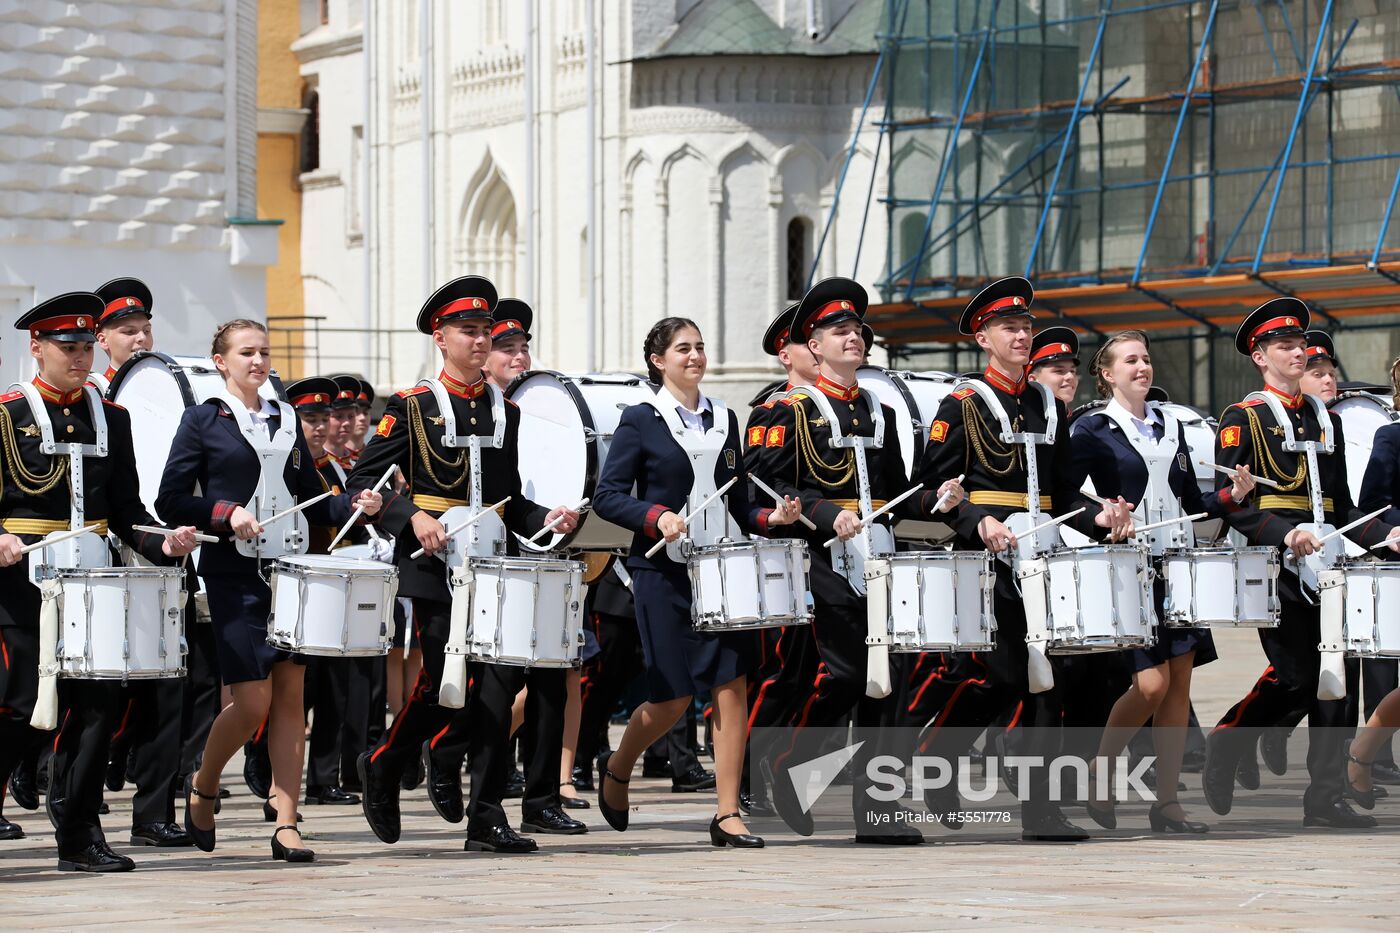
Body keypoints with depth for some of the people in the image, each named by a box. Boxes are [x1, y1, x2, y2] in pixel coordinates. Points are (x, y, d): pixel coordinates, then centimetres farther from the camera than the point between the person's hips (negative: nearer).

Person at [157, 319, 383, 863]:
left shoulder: (287, 421, 15)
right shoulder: (203, 421, 1)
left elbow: (313, 502, 17)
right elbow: (171, 501, -3)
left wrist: (355, 507, -2)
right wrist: (226, 513, -17)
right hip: (234, 574, -4)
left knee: (290, 696, -2)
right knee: (253, 702, -8)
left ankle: (286, 825, -1)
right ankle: (202, 787, 18)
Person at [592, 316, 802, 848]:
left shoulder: (724, 419, 13)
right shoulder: (641, 421, -1)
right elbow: (607, 496, -5)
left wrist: (770, 518, -2)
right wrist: (656, 517, -20)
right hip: (664, 573, -4)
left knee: (731, 685, -5)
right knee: (673, 698, -3)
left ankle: (728, 815, -2)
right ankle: (617, 769, 26)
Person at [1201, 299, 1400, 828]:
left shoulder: (1325, 420, 19)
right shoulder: (1243, 418, -1)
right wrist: (1285, 535, -22)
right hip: (1272, 565, -6)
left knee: (1339, 675, -2)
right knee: (1294, 677, -10)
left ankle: (1326, 799, 2)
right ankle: (1225, 745, 15)